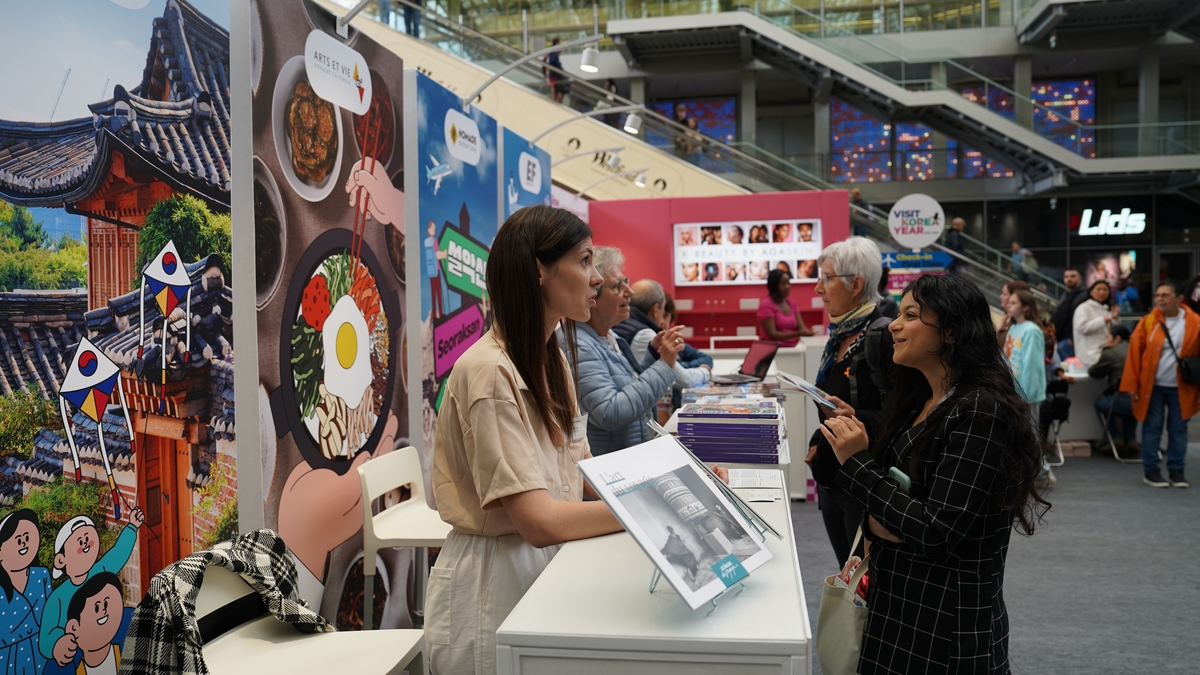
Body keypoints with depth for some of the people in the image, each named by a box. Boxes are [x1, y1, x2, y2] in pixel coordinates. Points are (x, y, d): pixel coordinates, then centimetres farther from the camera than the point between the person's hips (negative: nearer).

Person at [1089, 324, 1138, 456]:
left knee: (1100, 403, 24)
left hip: (1126, 401, -6)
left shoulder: (1110, 353, -2)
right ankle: (1131, 441, 30)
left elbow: (1094, 373, 11)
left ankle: (1117, 440, 17)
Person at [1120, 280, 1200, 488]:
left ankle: (1176, 471, 20)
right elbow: (1134, 352, -4)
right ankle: (1151, 471, 13)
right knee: (1152, 427, 5)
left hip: (1182, 388, 1)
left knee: (1178, 428, 9)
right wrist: (1132, 385, -8)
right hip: (1153, 386, -1)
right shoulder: (1148, 322, -5)